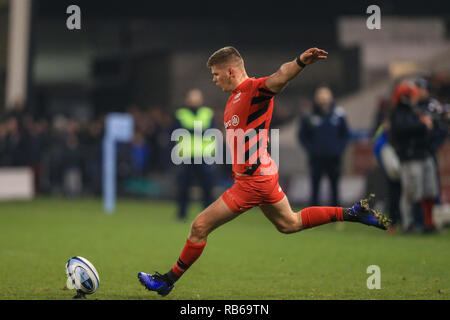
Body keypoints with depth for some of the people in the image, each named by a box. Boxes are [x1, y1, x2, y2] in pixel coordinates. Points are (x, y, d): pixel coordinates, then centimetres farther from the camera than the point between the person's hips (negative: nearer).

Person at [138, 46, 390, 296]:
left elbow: (280, 77, -40)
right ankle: (353, 213, 24)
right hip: (265, 174, 11)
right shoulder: (235, 97, 13)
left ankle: (168, 281, 9)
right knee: (289, 224, 24)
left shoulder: (254, 88, -18)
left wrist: (301, 61, -59)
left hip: (253, 180, -11)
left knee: (200, 227, -4)